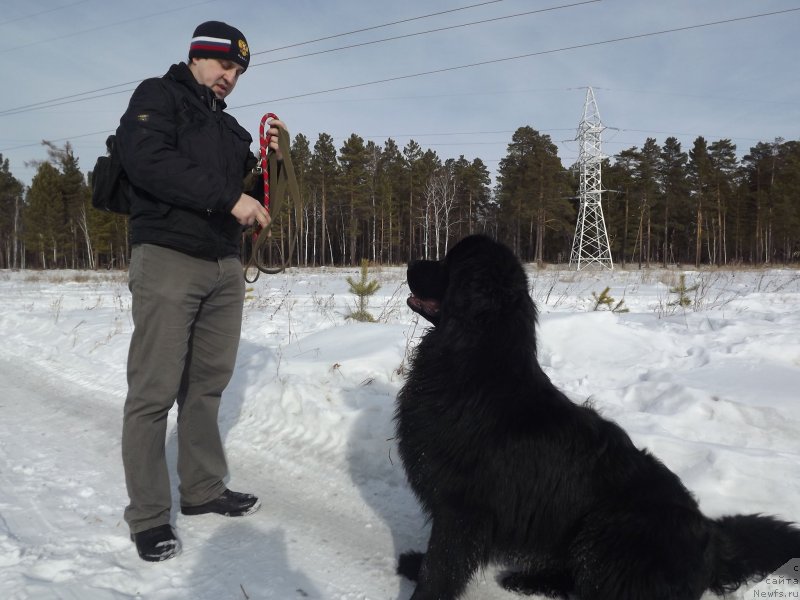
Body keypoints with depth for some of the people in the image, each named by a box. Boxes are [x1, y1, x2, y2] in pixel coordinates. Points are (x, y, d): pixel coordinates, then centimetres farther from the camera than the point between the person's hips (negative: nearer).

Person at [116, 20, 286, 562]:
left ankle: (204, 490, 21)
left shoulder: (229, 127, 23)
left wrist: (271, 160, 4)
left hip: (225, 267, 7)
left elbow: (250, 196, 22)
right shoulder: (158, 96, 4)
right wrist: (228, 197, -19)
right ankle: (148, 515, 3)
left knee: (208, 384, 10)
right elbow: (147, 160, -16)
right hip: (168, 258, -7)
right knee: (155, 390, -5)